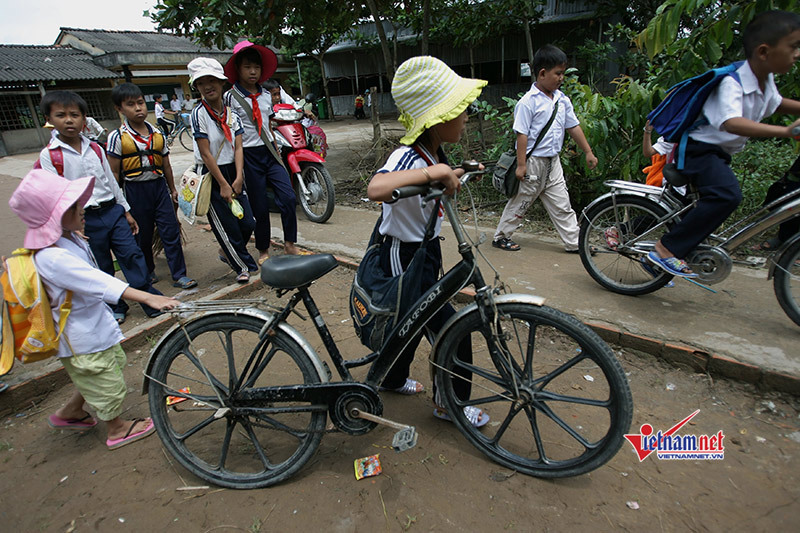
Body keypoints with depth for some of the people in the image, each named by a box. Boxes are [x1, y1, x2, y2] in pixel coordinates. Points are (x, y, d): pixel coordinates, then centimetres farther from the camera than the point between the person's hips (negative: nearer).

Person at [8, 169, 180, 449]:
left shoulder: (69, 237, -2)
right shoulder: (52, 258, -32)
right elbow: (99, 282, -42)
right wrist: (149, 298, -48)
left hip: (95, 322, 10)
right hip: (81, 338, -10)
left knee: (107, 370, 27)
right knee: (108, 384, 10)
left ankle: (68, 413, 48)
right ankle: (117, 429, 34)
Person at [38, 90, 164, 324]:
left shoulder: (95, 149, 8)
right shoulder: (49, 155, -4)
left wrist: (126, 211, 14)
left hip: (113, 211, 3)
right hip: (85, 220, -3)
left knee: (132, 255, -1)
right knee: (101, 268, 8)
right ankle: (115, 307, 23)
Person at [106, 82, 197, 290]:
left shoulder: (157, 134, 6)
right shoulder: (118, 137, -5)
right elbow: (114, 173, -5)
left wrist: (173, 190, 18)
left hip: (159, 186, 3)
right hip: (135, 190, -2)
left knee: (171, 231, -2)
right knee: (142, 235, 9)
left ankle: (179, 274, 3)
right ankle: (147, 272, 28)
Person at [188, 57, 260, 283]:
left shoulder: (232, 115, 6)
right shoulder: (199, 114, -10)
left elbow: (238, 148, -2)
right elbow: (206, 154, -13)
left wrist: (238, 179, -15)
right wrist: (223, 185, -15)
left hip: (233, 173, 5)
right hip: (212, 176, -5)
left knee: (248, 223, 5)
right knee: (226, 226, -1)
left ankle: (227, 252, 32)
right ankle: (243, 266, 16)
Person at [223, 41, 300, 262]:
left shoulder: (266, 95, 13)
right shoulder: (230, 97, -3)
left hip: (270, 152, 4)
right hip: (248, 155, -4)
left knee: (289, 198, -7)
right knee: (259, 207, 1)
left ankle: (290, 243, 10)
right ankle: (263, 250, 20)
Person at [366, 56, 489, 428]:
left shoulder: (433, 154, 1)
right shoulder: (408, 157, -28)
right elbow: (376, 188, -50)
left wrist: (450, 177, 13)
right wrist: (435, 172, -46)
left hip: (426, 250, 10)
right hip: (404, 259, -10)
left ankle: (393, 378, 49)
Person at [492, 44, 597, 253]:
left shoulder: (562, 99, 8)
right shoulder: (528, 102, -13)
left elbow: (574, 127, 14)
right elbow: (522, 134, -16)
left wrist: (588, 152, 15)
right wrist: (521, 164, -19)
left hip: (553, 162, 7)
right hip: (533, 162, -7)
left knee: (561, 204, 10)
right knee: (520, 201, 5)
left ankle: (574, 242, 17)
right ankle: (500, 236, 21)